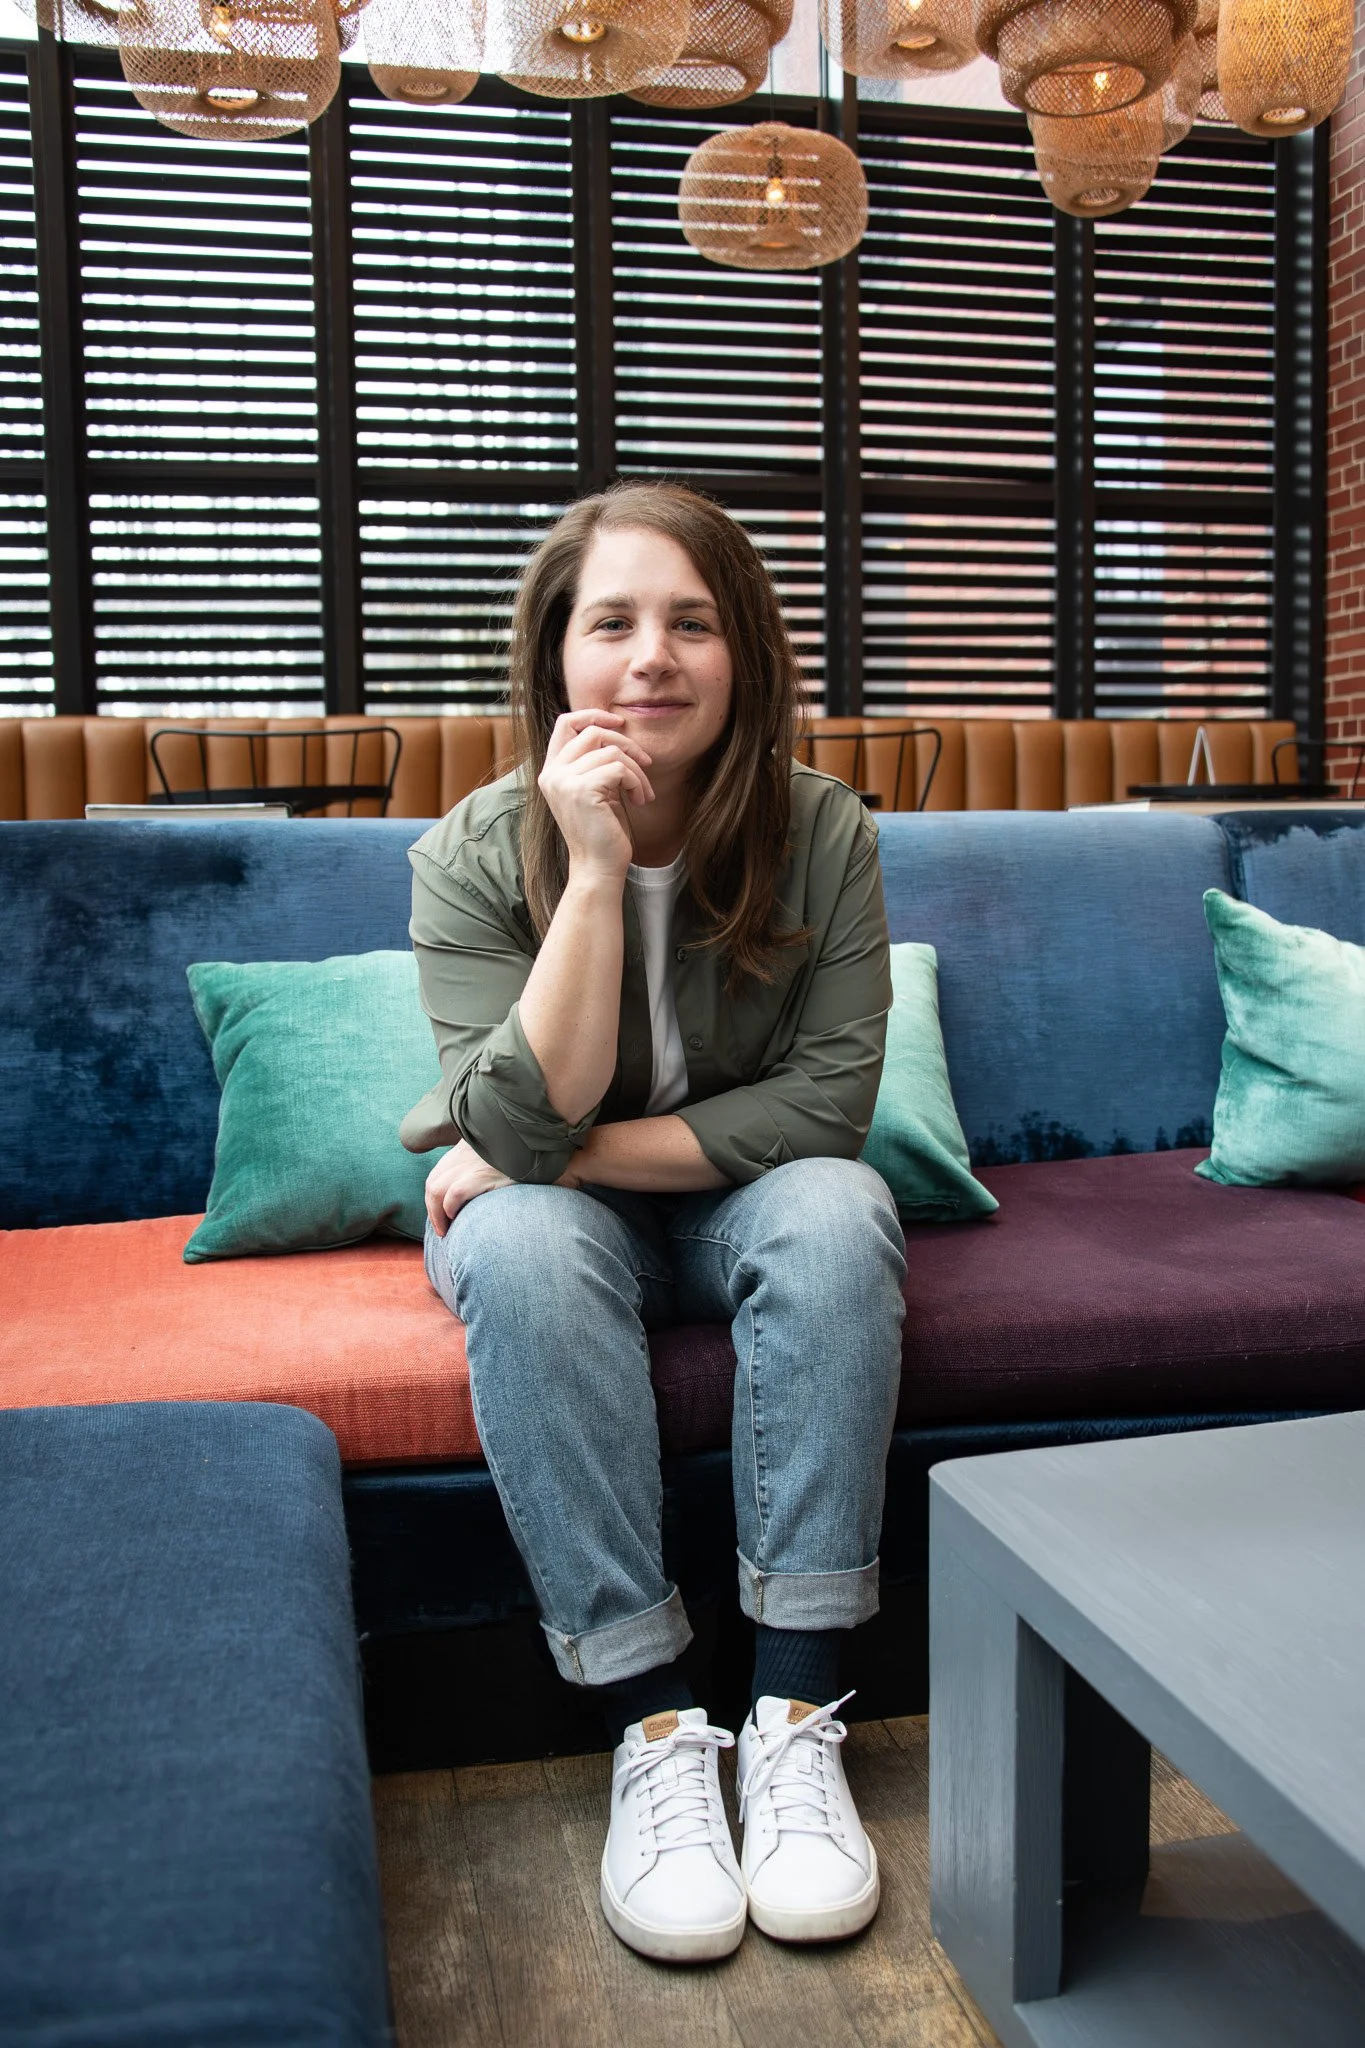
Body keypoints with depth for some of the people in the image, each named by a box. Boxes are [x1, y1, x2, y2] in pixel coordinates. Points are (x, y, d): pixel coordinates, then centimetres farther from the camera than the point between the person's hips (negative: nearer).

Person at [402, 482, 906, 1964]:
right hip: (557, 1219, 0)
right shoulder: (474, 854, -16)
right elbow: (527, 1128, -25)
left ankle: (794, 1713, -25)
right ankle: (650, 1728, -27)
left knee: (838, 1212, -31)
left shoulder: (823, 834, -14)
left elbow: (829, 1102, -18)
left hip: (740, 1198, 1)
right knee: (523, 1243, -34)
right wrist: (596, 869, -33)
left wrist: (575, 1153, -20)